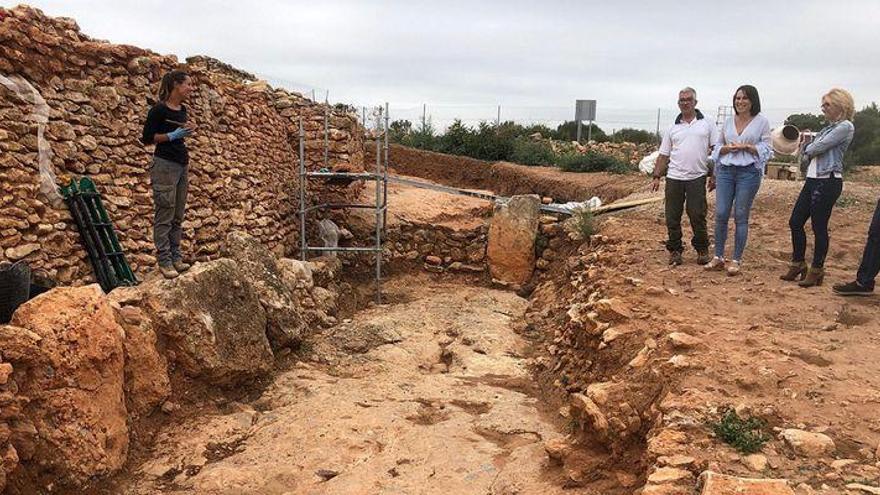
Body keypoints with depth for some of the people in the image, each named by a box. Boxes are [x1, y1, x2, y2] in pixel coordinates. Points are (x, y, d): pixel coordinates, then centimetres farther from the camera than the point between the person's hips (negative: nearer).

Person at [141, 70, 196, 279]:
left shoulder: (183, 109, 11)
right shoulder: (159, 109, -12)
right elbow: (147, 138, -10)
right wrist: (172, 135, -17)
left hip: (182, 165, 8)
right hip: (164, 165, -8)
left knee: (178, 216, 11)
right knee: (164, 215, -4)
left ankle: (176, 257, 18)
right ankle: (164, 261, 2)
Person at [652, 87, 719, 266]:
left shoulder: (707, 124, 5)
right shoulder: (673, 128, 12)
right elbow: (663, 155, 12)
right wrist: (656, 177, 4)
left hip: (697, 178, -2)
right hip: (674, 178, 3)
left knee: (697, 215, -1)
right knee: (672, 217, 3)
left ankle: (702, 249, 15)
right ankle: (675, 250, 15)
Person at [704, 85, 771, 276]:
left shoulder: (762, 122, 1)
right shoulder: (728, 122, 11)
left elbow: (766, 150, -1)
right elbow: (718, 147, 15)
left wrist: (746, 147, -14)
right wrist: (729, 148, -6)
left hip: (749, 173, -3)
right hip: (725, 171, 3)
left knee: (740, 216, 1)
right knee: (721, 214, -1)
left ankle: (737, 260, 10)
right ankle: (718, 257, 11)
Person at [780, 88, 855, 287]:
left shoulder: (845, 127, -8)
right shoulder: (829, 127, 19)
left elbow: (818, 147, -13)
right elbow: (809, 151, 19)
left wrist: (807, 151, 5)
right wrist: (807, 149, 0)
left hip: (828, 181, -9)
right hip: (813, 180, 9)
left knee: (819, 227, -2)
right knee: (795, 222, 9)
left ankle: (816, 271, 9)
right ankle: (798, 265, 22)